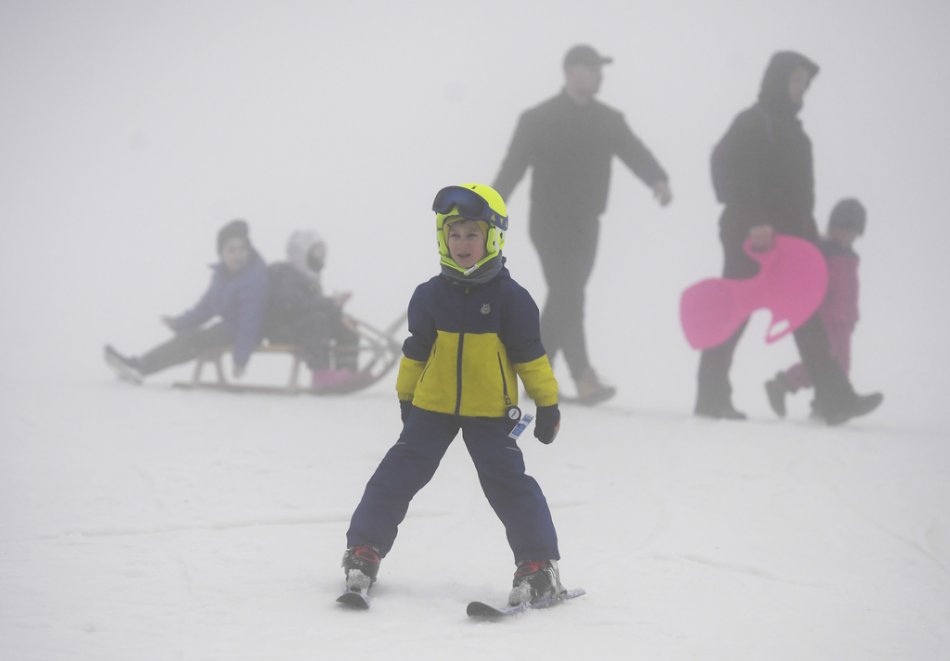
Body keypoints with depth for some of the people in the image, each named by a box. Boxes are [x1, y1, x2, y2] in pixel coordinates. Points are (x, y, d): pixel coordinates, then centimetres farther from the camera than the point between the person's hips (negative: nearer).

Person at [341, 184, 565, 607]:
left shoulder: (510, 298, -6)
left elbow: (530, 356, -1)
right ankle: (364, 549, 8)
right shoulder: (430, 296, 1)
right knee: (400, 473, 0)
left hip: (490, 411, -2)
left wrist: (548, 405, 0)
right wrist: (406, 399, 15)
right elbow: (415, 352, 11)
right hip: (432, 405, 3)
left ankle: (539, 564, -2)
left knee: (507, 480, -8)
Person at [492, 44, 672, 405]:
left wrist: (658, 179, -25)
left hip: (586, 224, 6)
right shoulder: (538, 119, -4)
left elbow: (634, 152, -5)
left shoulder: (608, 120, 9)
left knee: (565, 299, 10)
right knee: (569, 296, -15)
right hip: (550, 223, -6)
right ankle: (584, 379, -23)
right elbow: (513, 166, -7)